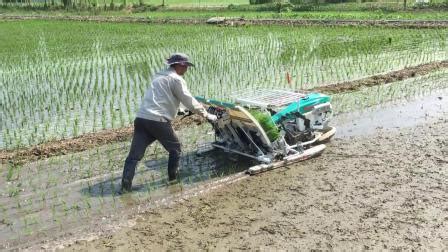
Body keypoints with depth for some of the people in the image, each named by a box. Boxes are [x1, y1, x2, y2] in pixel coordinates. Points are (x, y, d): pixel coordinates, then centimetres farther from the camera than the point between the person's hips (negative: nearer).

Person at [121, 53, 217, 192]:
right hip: (158, 120, -7)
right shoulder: (176, 79, 0)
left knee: (135, 154, 3)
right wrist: (207, 114, 11)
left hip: (140, 118, 7)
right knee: (175, 148, 14)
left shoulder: (159, 76, 28)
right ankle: (173, 178, 22)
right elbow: (189, 101, -1)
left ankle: (126, 184, -5)